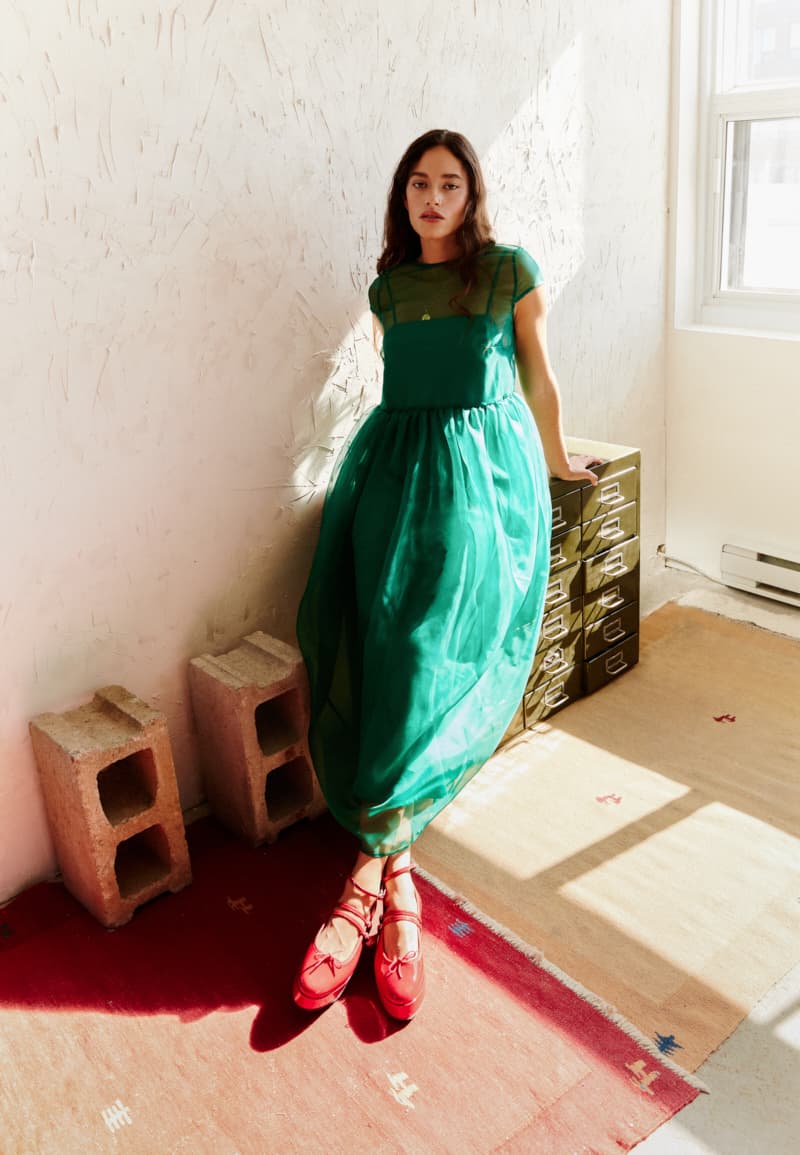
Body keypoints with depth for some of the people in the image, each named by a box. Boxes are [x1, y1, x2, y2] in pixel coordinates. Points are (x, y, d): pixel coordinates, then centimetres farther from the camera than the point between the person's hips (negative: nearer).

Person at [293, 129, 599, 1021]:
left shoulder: (510, 271, 4)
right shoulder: (388, 288, 15)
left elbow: (537, 379, 13)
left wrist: (556, 461, 22)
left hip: (484, 476, -3)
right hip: (392, 466, 4)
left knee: (433, 652, -17)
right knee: (368, 639, -13)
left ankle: (371, 871, -10)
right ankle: (395, 877, -8)